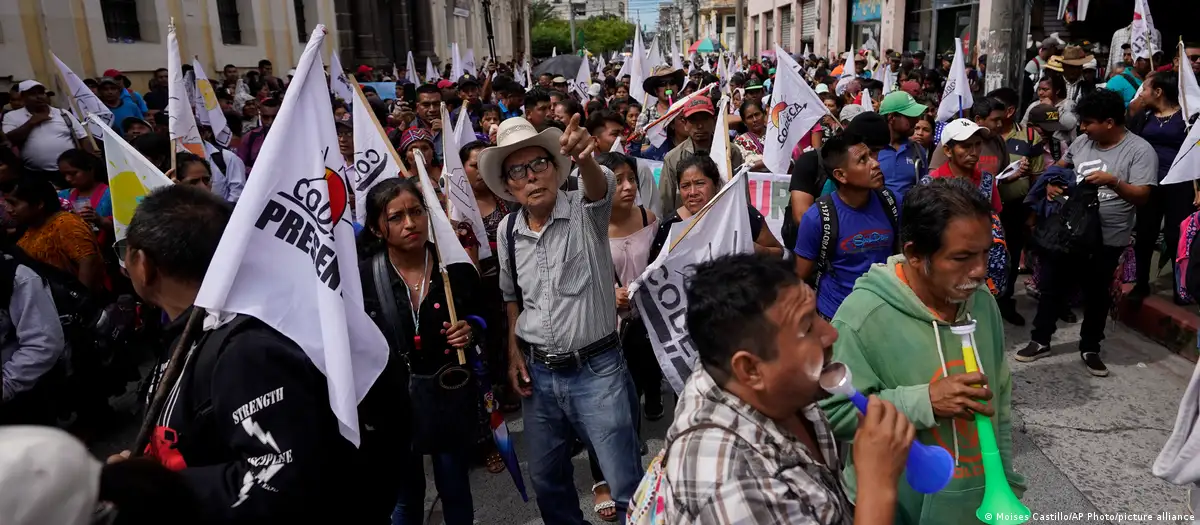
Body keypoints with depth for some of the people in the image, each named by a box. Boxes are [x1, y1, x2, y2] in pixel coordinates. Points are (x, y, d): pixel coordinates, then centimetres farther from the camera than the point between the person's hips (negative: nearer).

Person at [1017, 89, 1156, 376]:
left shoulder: (1140, 150, -13)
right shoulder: (1082, 142, 2)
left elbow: (1142, 196, -17)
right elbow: (1062, 165, 19)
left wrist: (1113, 182, -33)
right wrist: (1052, 182, -1)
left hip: (1108, 240, -4)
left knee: (1097, 296, 12)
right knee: (1052, 286, 10)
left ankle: (1090, 348, 29)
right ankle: (1040, 340, 24)